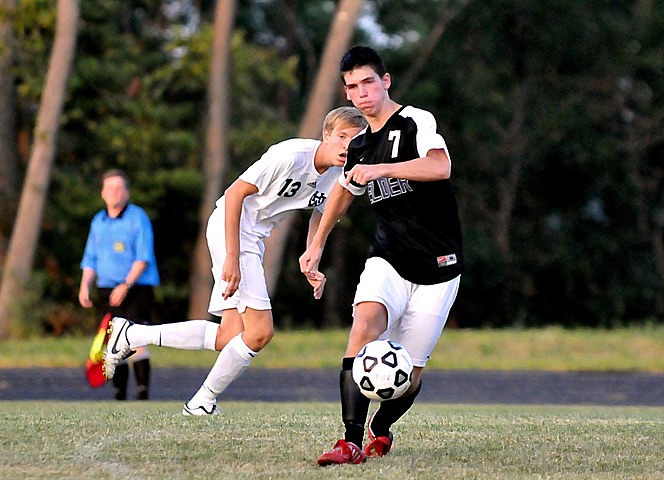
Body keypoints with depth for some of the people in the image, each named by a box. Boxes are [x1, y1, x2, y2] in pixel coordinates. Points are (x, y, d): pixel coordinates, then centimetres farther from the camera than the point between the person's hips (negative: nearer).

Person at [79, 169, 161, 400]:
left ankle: (143, 392, -15)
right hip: (107, 291, 5)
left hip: (136, 288, -5)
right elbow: (91, 259, 19)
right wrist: (85, 286, 2)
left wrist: (126, 285, -20)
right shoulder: (98, 222, 14)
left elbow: (143, 257, -11)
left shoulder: (138, 218, -4)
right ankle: (119, 394, 8)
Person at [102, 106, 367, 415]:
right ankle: (202, 404, 2)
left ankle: (130, 335, 10)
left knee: (229, 338, 1)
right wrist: (232, 258, -24)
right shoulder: (291, 155, -22)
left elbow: (317, 222, 17)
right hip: (230, 229, -8)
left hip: (254, 239, 8)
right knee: (260, 331, -14)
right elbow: (234, 194, -21)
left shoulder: (337, 178, 0)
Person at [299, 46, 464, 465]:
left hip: (437, 266, -4)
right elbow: (343, 192, 32)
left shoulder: (416, 122, -9)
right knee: (365, 323, -26)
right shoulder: (359, 147, 12)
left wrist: (381, 170, -36)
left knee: (410, 372, -1)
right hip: (388, 260, 4)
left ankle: (380, 429, 32)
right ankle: (352, 443, -32)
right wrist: (317, 245, 31)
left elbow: (440, 167, -29)